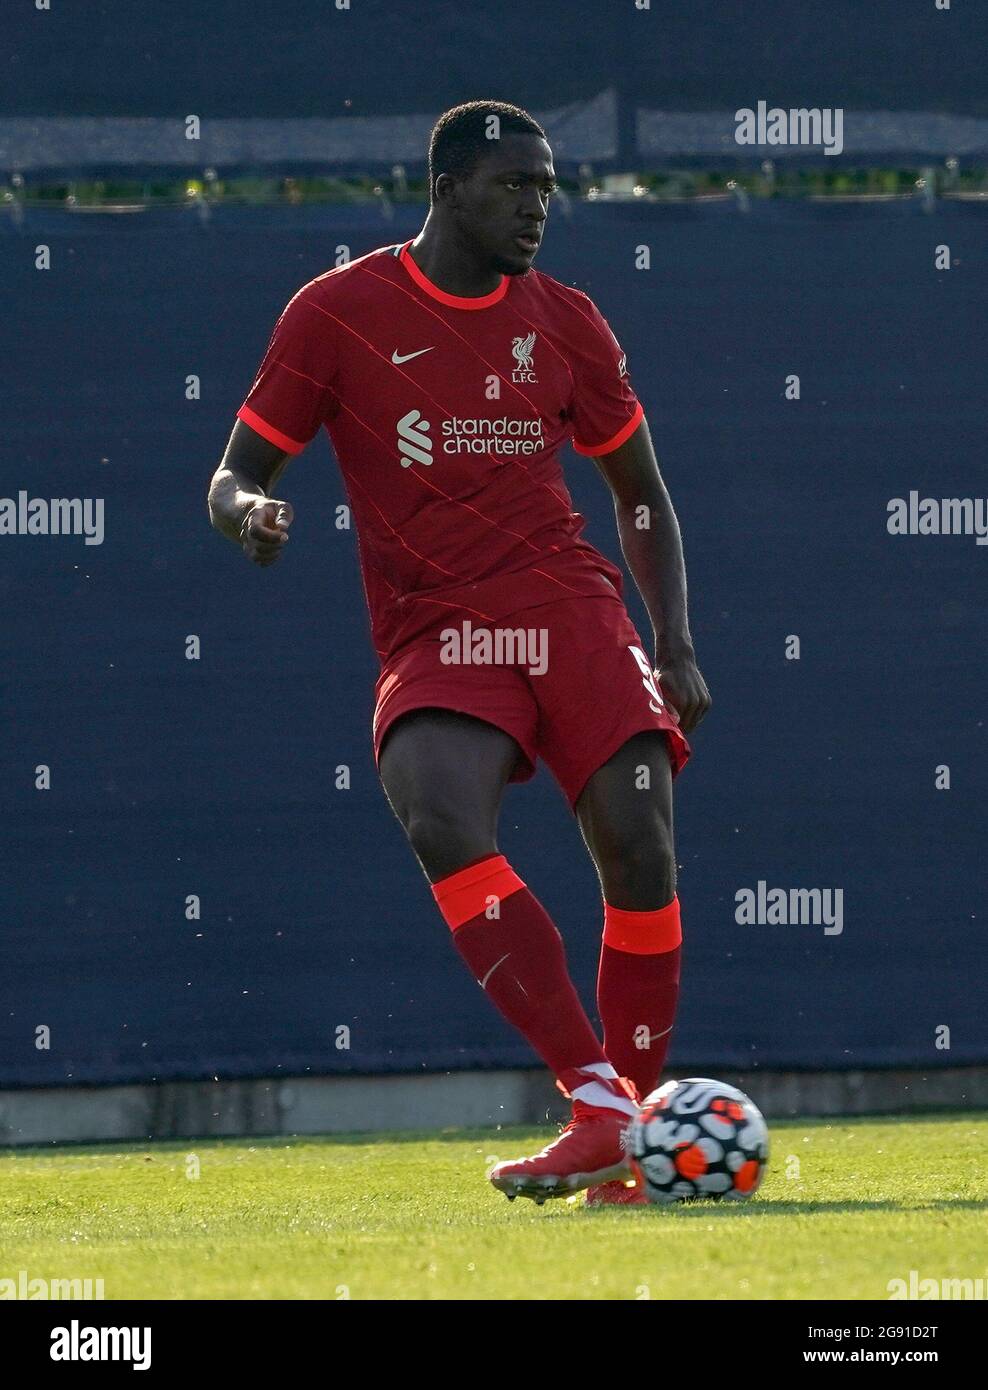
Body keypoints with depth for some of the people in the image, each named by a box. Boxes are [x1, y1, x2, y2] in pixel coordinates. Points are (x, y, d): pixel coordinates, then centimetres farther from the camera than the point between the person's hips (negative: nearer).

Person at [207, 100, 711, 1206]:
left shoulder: (563, 323, 11)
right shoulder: (339, 313, 1)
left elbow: (640, 494, 21)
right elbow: (235, 475, 6)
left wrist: (675, 646, 8)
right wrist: (247, 512, -19)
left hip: (570, 608, 3)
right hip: (434, 636, -2)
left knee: (637, 847, -14)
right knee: (441, 823, -30)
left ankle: (637, 1140, 3)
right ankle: (597, 1106, -31)